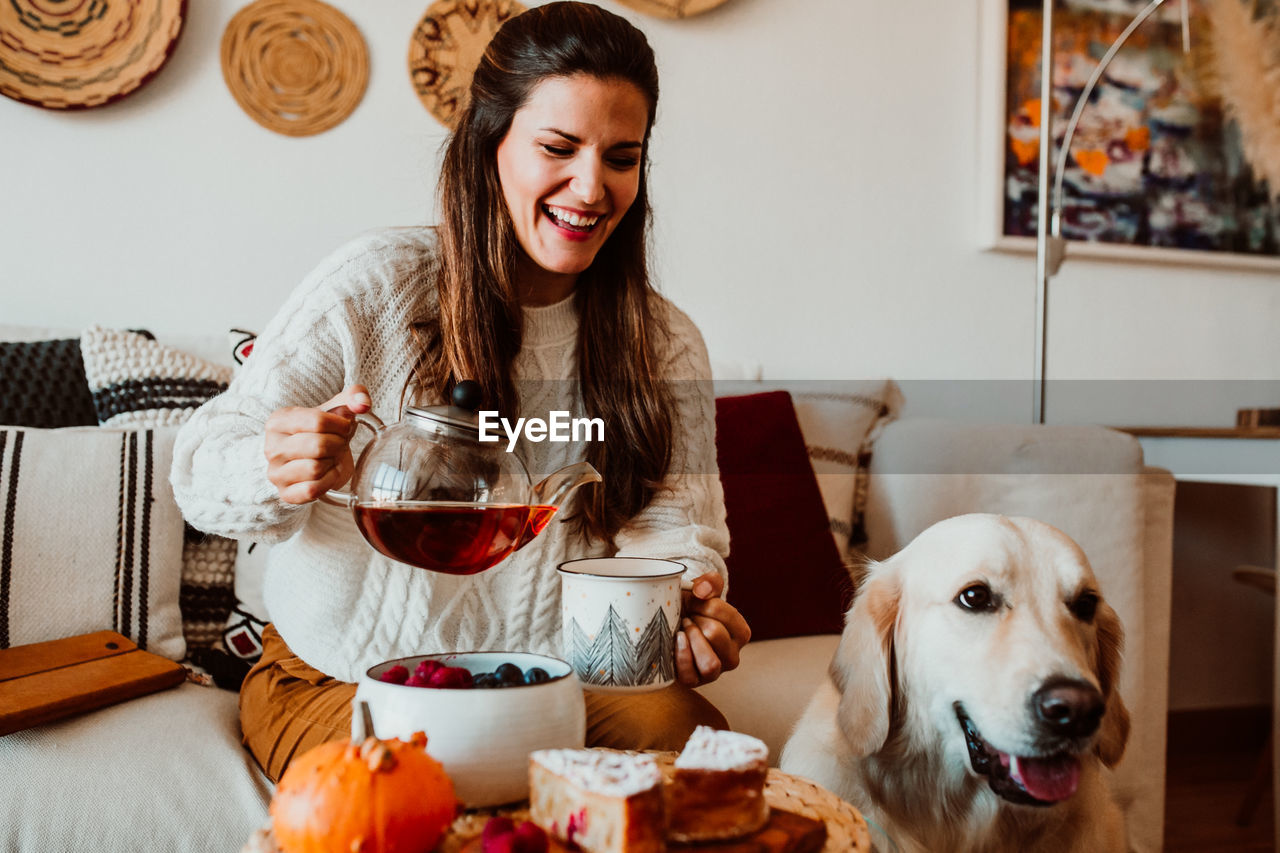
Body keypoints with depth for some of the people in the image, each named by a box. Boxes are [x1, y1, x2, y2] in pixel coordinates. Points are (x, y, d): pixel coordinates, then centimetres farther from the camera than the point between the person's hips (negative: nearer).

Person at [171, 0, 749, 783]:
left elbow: (674, 526, -5)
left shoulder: (665, 345, 2)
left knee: (689, 733, -27)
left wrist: (684, 607, -30)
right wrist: (276, 474, -33)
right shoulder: (372, 285, -9)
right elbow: (204, 466, -8)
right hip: (339, 683, -2)